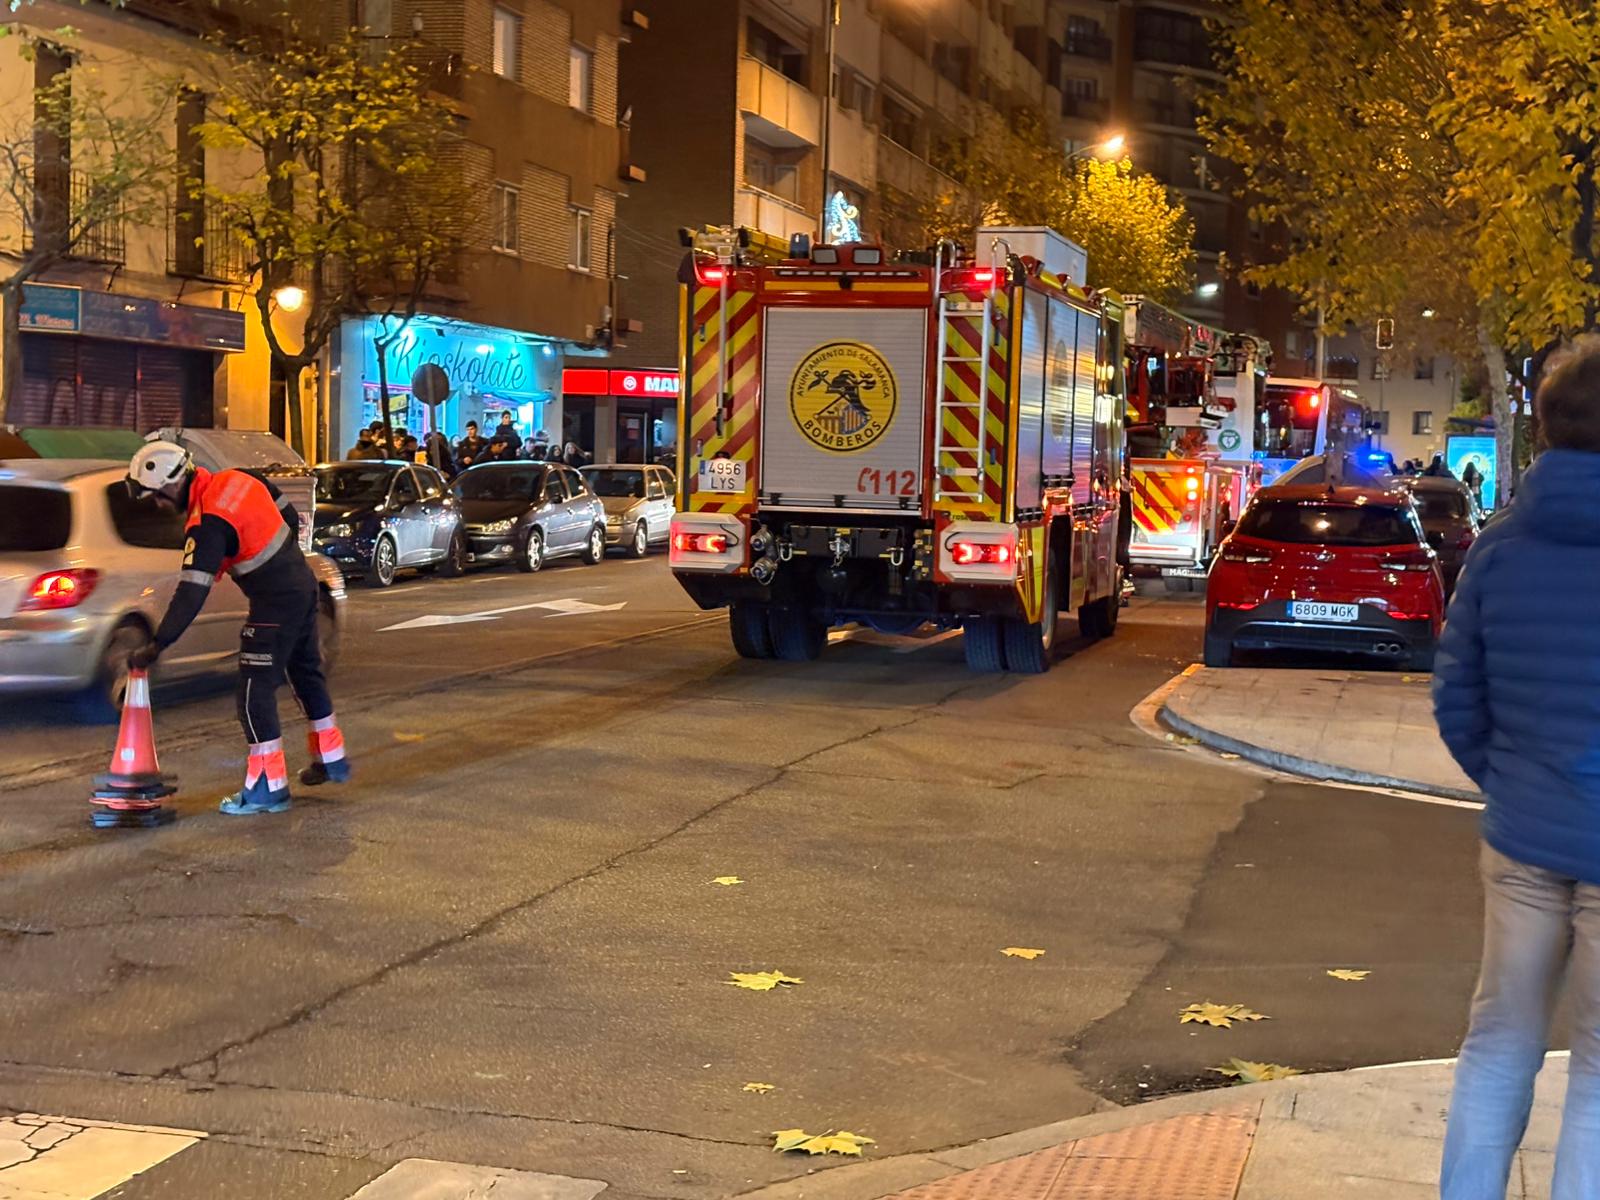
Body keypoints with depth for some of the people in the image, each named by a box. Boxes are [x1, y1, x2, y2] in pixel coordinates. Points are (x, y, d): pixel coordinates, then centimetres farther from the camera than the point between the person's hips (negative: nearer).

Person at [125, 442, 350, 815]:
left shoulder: (206, 526, -23)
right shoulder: (236, 479, 1)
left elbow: (191, 594, -26)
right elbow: (290, 517, 12)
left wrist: (156, 645, -23)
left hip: (276, 603, -9)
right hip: (303, 584, 9)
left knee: (256, 693, -3)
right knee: (306, 671, 23)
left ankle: (268, 787, 0)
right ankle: (332, 759, 36)